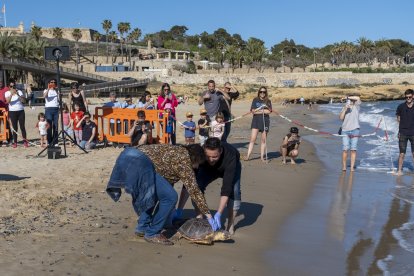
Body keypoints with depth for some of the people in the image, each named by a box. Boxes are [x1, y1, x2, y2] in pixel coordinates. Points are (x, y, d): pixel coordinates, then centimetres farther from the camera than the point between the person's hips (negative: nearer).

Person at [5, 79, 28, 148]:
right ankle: (15, 142, 5)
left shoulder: (19, 92, 6)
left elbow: (24, 101, -4)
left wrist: (18, 95, -17)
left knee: (22, 127, -1)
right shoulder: (7, 93, 4)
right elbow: (8, 101, -13)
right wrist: (11, 94, -24)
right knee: (14, 127, 1)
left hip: (21, 111, 0)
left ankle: (25, 141, 3)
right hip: (12, 111, 0)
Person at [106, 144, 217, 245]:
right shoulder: (184, 159, 3)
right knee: (170, 197, -4)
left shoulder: (176, 153, 28)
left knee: (154, 194, 28)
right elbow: (193, 190, 0)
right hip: (139, 164, -10)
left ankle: (142, 227, 26)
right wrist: (209, 215, 6)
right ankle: (152, 234, 6)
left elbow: (168, 180, 34)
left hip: (127, 158, 10)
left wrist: (170, 210, 40)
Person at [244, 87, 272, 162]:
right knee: (253, 138, -8)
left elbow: (269, 111, -7)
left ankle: (262, 157, 12)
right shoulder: (255, 100, 5)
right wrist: (263, 110, -9)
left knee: (264, 140, 6)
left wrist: (258, 110, -8)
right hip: (256, 121, -1)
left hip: (265, 121, 1)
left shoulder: (268, 101, 7)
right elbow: (253, 111, -4)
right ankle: (248, 155, -8)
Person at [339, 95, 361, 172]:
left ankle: (352, 167, 2)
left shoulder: (356, 107, 8)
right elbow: (341, 117, -4)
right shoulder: (344, 108, 10)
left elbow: (358, 98, -9)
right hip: (345, 131, 0)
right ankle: (344, 166, 8)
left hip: (355, 131, 0)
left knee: (353, 149, -1)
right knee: (345, 149, -4)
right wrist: (345, 109, -13)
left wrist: (348, 97, -3)